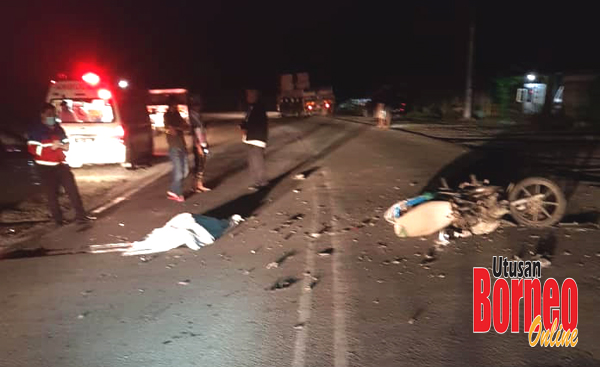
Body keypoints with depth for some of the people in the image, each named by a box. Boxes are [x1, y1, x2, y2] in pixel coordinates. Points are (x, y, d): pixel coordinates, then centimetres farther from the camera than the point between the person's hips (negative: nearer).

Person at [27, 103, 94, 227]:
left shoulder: (59, 129, 11)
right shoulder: (36, 130, -4)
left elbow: (67, 146, 15)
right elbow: (33, 149, -12)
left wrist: (60, 146, -7)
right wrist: (51, 147, -20)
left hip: (61, 164, 4)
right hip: (46, 167, -4)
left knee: (72, 189, -2)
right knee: (52, 194, 2)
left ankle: (80, 215, 0)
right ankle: (58, 219, 11)